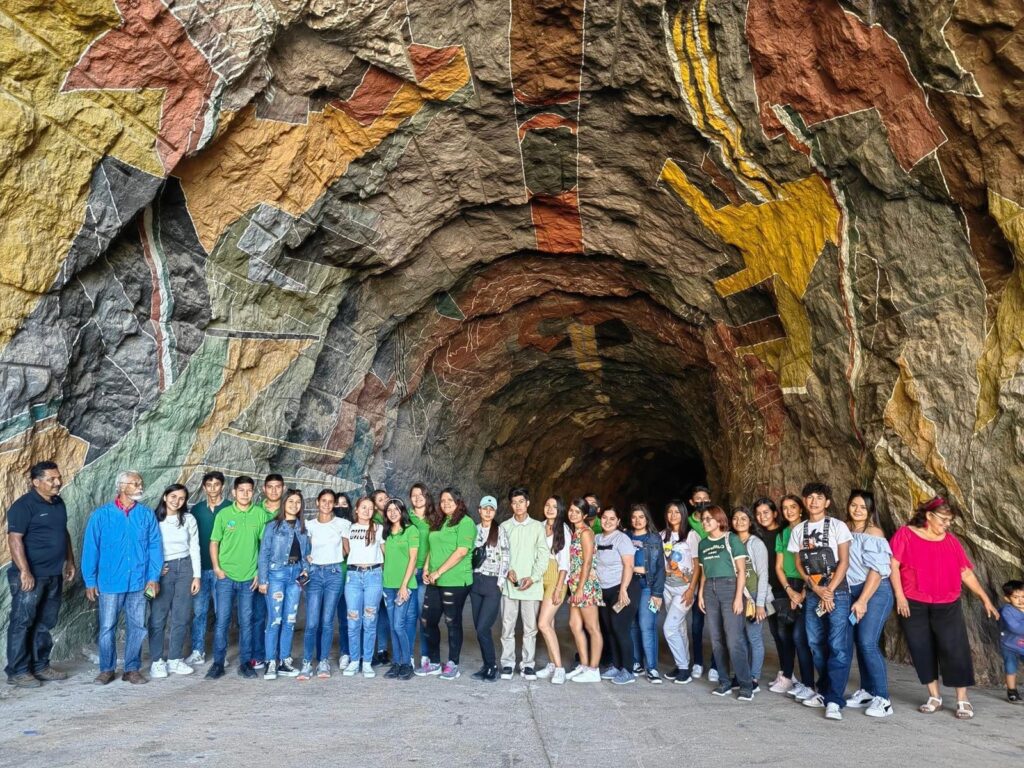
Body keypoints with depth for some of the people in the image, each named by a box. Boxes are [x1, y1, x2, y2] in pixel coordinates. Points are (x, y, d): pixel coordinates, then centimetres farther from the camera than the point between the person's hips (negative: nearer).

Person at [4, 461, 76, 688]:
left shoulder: (58, 503, 10)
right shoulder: (23, 505, -13)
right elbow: (14, 539, -18)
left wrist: (70, 562, 17)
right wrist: (25, 572, -22)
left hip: (54, 575, 8)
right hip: (30, 575, -7)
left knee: (45, 623, 14)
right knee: (22, 623, 1)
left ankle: (41, 666, 23)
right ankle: (17, 671, 10)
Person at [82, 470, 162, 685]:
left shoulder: (147, 514, 0)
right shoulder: (101, 515, -4)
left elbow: (155, 546, 1)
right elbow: (90, 549, -1)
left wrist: (153, 577, -4)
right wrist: (90, 581, -1)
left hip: (138, 583, 1)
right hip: (110, 582, -1)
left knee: (137, 627, 7)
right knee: (107, 627, 7)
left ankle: (132, 669, 20)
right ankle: (107, 669, 23)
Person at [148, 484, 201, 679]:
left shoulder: (189, 519, 6)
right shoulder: (153, 518, -2)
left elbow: (194, 548, 8)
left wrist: (197, 575, 4)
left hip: (185, 568, 3)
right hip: (162, 570, -3)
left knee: (182, 616, 4)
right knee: (158, 617, -3)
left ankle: (175, 659, 15)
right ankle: (157, 661, 8)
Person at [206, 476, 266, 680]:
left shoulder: (260, 514, 0)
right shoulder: (224, 514, -1)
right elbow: (214, 542, 4)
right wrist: (217, 568, -5)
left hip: (249, 577, 0)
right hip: (226, 576, 0)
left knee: (246, 622, 8)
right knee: (222, 621, 2)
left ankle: (246, 662, 18)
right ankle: (218, 663, 13)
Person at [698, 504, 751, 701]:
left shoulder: (731, 539, -2)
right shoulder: (703, 544, 14)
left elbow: (741, 571, -5)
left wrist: (739, 596, -12)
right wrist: (701, 594, 10)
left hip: (729, 588, -5)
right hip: (710, 591, 6)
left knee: (734, 640, -10)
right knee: (717, 640, 5)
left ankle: (745, 685, -3)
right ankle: (725, 682, 13)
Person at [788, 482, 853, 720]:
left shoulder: (837, 526, -2)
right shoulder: (799, 530, 9)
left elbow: (844, 561, -6)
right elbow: (798, 563, 8)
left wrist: (829, 591, -11)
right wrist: (816, 587, -6)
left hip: (837, 593, -4)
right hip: (812, 594, 4)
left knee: (838, 647, -8)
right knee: (816, 644, 9)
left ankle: (835, 700, -6)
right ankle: (824, 691, 23)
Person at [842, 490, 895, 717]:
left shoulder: (873, 533, -9)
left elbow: (876, 570, -15)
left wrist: (863, 601, -18)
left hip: (875, 592, -6)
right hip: (853, 592, 6)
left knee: (867, 642, -14)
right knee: (859, 642, 8)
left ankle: (883, 699, -7)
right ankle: (866, 692, 19)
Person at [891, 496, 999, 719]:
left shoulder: (951, 541, 7)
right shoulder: (906, 535, -3)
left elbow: (966, 573, 11)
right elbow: (893, 565, -7)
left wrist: (985, 598, 9)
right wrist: (899, 596, -12)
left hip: (947, 606, 2)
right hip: (913, 605, -2)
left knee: (955, 649, -4)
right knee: (921, 650, 4)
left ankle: (962, 700, 6)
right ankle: (934, 697, 17)